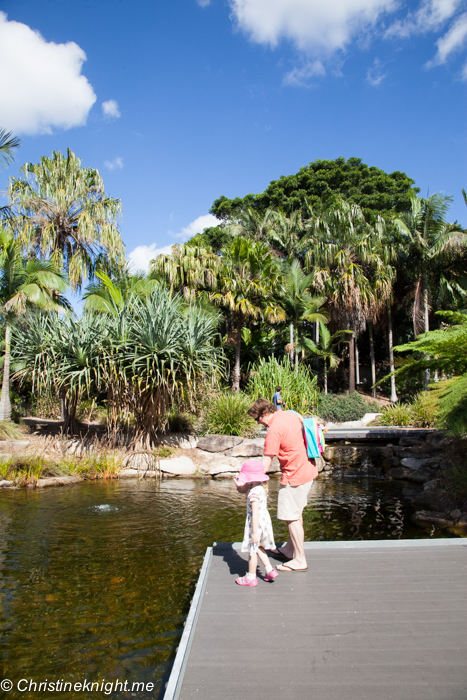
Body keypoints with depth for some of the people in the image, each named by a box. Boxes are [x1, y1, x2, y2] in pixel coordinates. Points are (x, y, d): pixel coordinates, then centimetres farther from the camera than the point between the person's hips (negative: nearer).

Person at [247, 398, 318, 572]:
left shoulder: (273, 430, -22)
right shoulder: (291, 414, 2)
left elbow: (265, 464, -22)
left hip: (294, 475, -10)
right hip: (308, 469, 10)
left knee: (291, 517, 4)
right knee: (296, 512, 21)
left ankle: (300, 560, 14)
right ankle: (290, 549, 35)